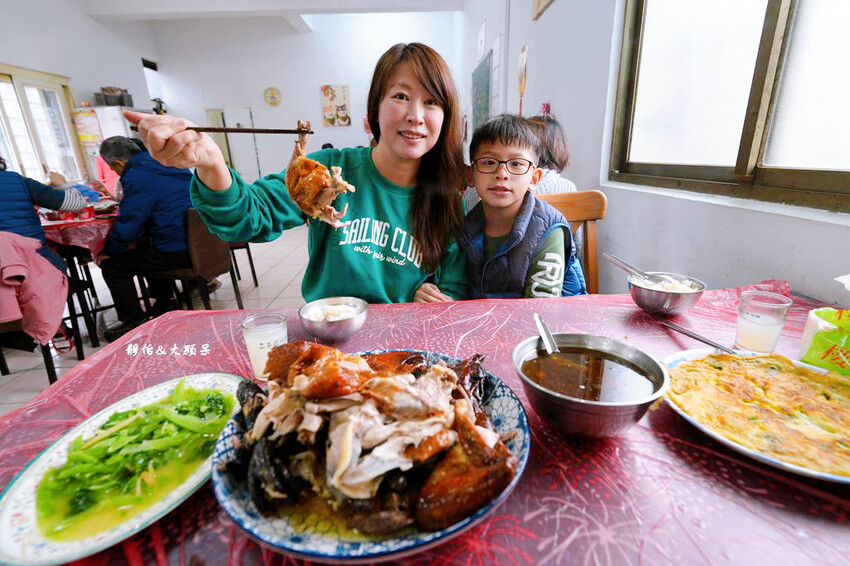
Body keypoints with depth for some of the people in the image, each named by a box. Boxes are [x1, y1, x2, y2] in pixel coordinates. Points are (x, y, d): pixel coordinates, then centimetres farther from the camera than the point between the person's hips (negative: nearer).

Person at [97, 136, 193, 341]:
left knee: (112, 265, 5)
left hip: (177, 252, -9)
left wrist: (107, 251, 4)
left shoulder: (137, 177, -13)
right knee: (143, 249, 34)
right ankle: (164, 303, 39)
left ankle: (135, 323, 10)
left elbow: (127, 228, -14)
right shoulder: (171, 164, 14)